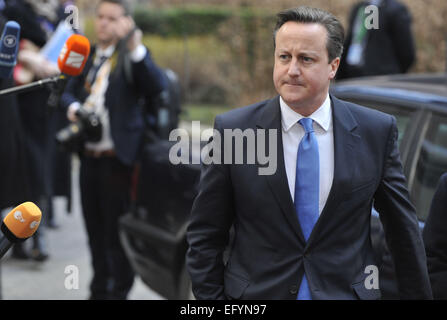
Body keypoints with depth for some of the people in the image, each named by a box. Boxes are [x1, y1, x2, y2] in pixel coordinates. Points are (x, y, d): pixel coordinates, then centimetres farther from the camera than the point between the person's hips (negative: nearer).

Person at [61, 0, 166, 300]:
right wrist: (73, 107, -7)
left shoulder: (132, 57, -8)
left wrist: (136, 49, -33)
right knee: (94, 228, 16)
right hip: (89, 156, 6)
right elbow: (70, 92, 15)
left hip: (117, 157, -6)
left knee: (116, 229, 1)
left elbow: (157, 87, -23)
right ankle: (100, 288, 29)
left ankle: (120, 290, 13)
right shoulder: (87, 56, 11)